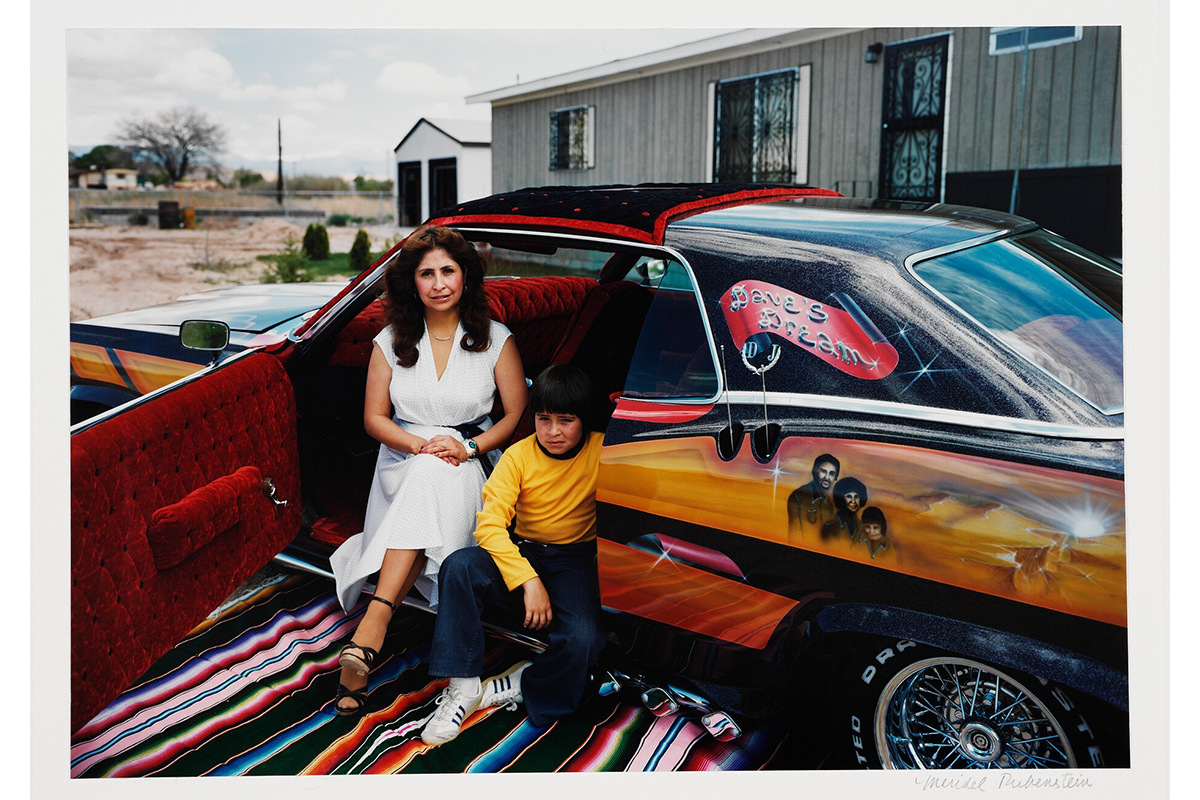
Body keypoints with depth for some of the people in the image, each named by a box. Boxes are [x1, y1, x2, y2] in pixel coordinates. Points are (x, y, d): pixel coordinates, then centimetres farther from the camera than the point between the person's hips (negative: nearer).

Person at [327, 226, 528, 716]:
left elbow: (518, 416, 2)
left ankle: (373, 622, -44)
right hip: (402, 462, 1)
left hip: (470, 470, -1)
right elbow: (374, 418, 6)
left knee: (431, 481, -37)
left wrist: (468, 446, -14)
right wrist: (421, 445, -13)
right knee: (427, 472, -36)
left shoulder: (495, 339, 3)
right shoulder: (392, 341, 6)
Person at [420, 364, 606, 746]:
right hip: (520, 555, 1)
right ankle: (464, 686, -19)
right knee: (458, 567, -28)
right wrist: (529, 580, -28)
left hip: (574, 561, -1)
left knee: (584, 639, -31)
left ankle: (520, 687, -3)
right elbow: (489, 525, -16)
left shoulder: (601, 451, -7)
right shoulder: (519, 456, -7)